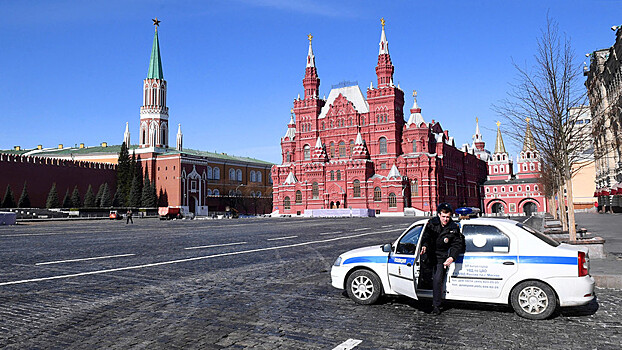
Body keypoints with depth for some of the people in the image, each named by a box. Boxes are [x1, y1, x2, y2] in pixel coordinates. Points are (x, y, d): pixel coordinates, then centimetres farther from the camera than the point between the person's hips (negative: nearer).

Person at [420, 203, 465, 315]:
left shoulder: (453, 228, -11)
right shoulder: (432, 223, -8)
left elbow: (457, 244, -9)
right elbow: (426, 236, -6)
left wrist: (452, 257, -26)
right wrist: (424, 245, -28)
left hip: (441, 257, -4)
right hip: (429, 253, 4)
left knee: (437, 280, -9)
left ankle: (436, 306, -2)